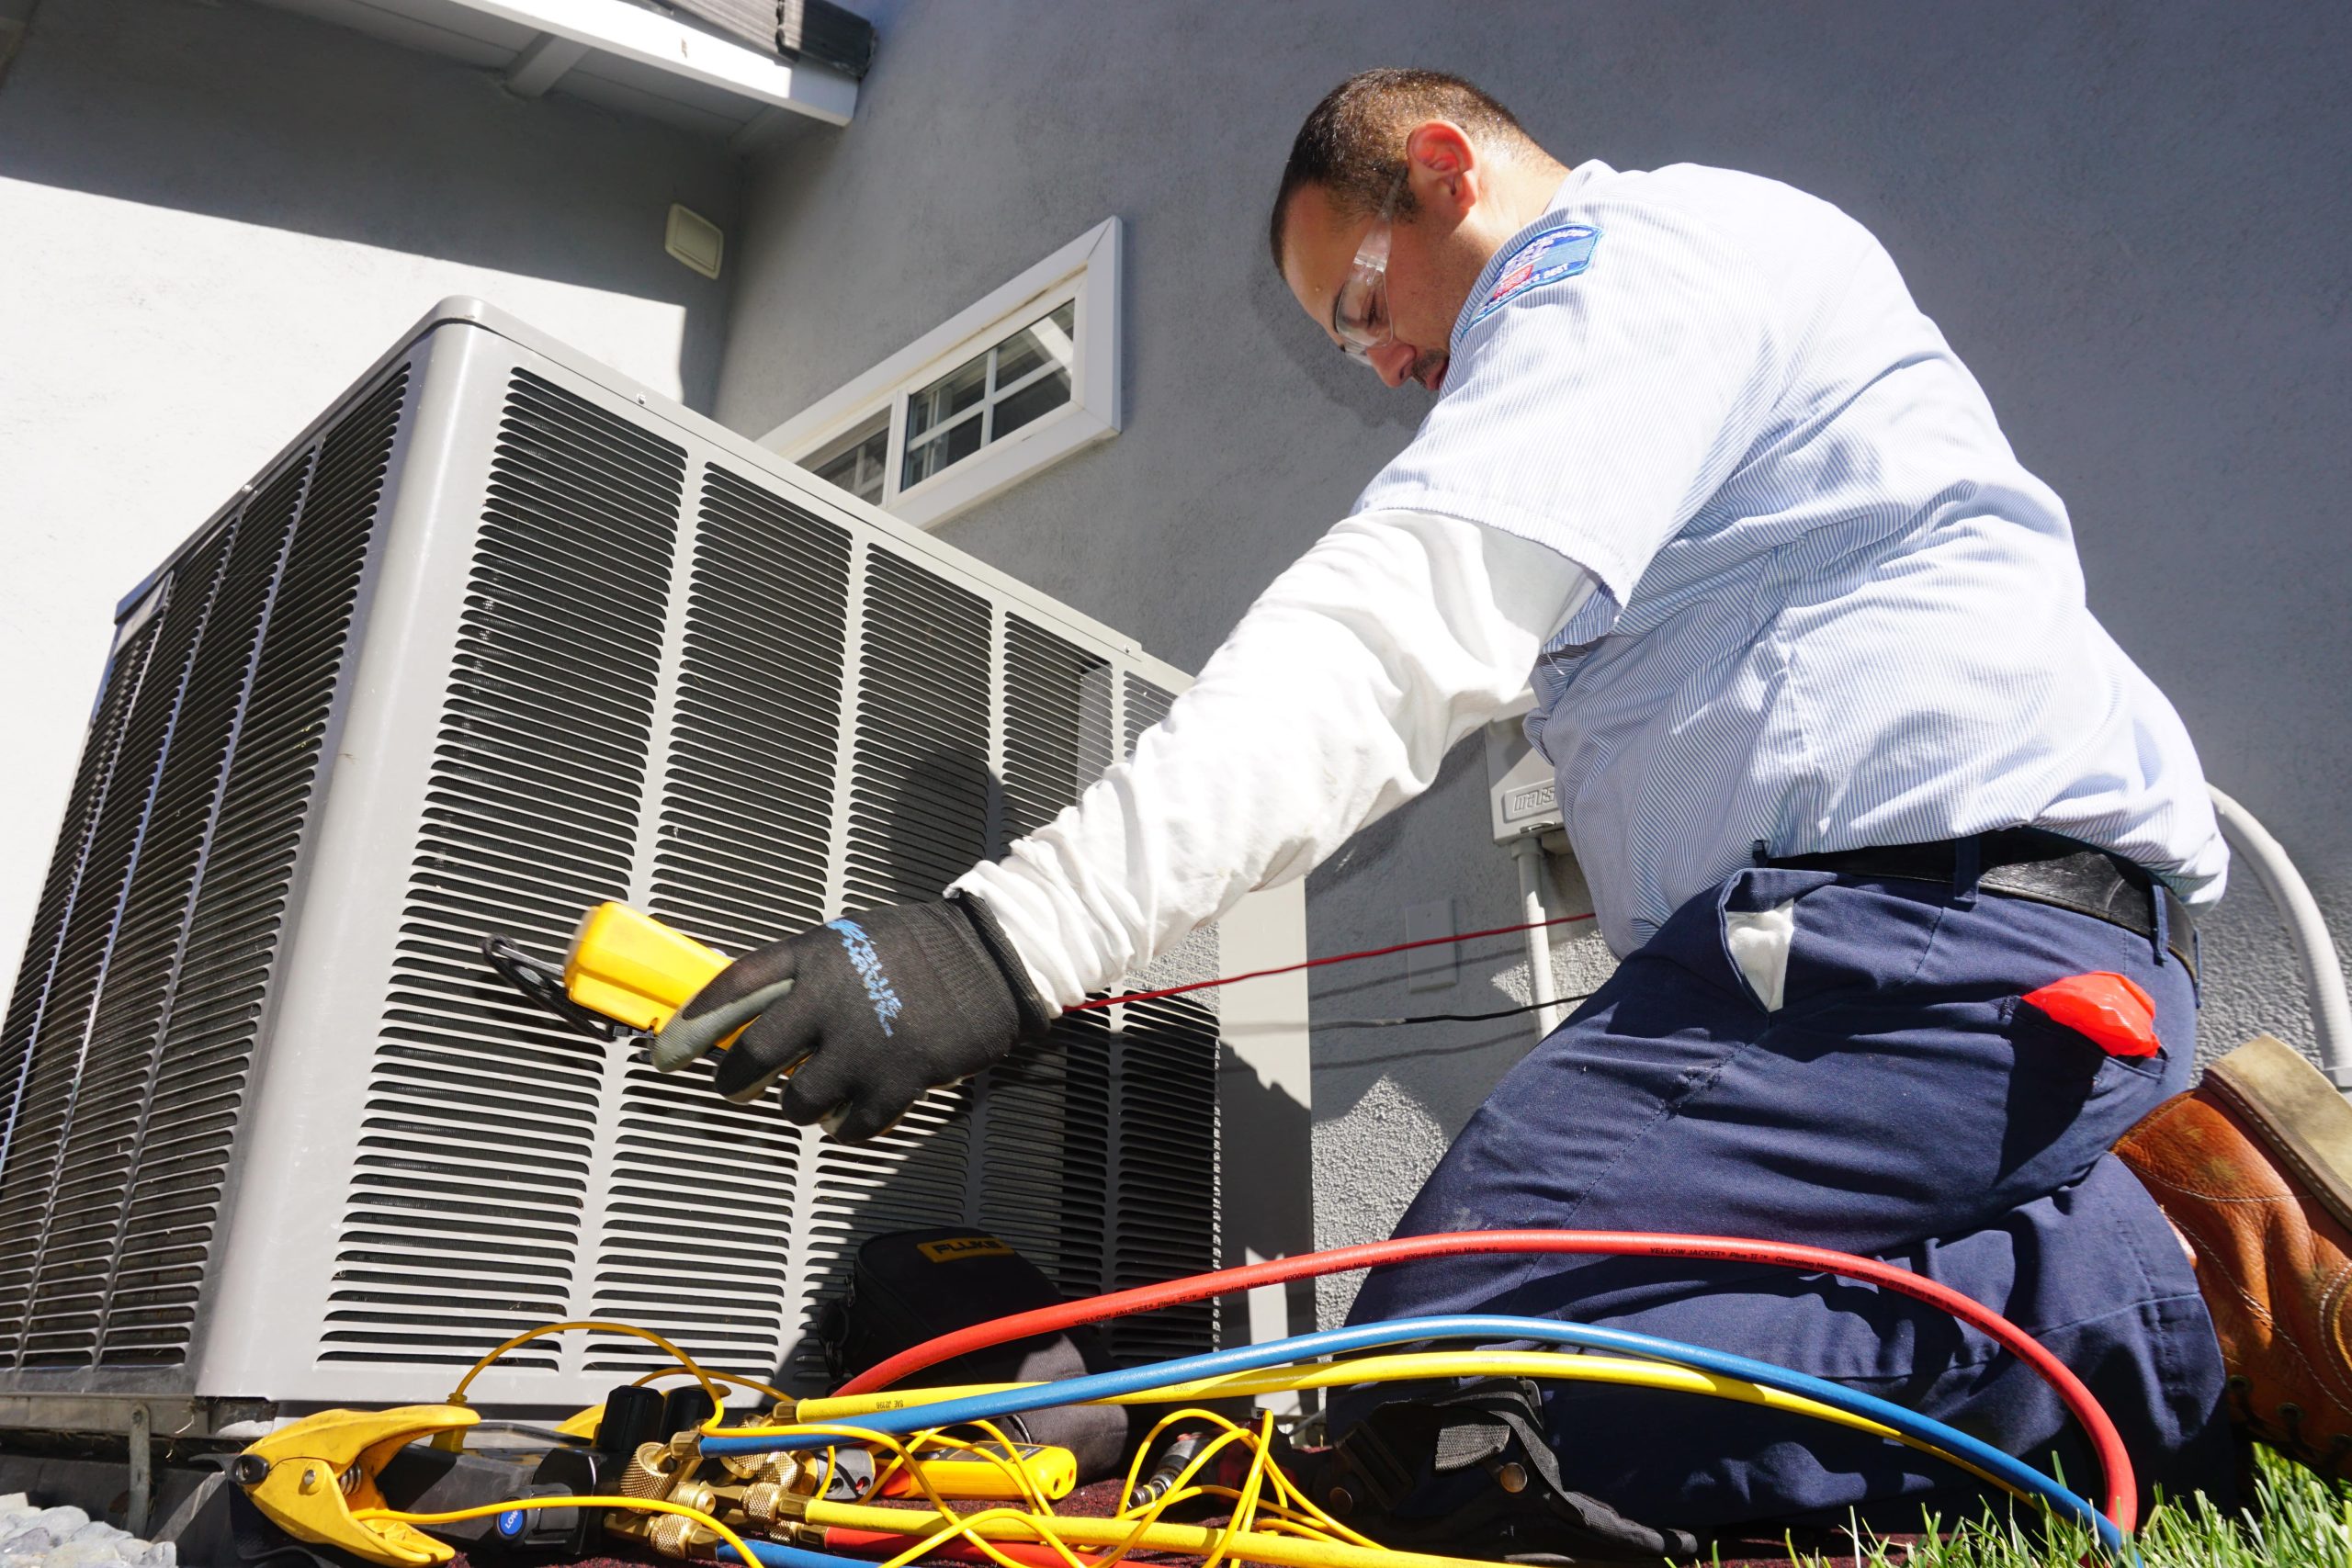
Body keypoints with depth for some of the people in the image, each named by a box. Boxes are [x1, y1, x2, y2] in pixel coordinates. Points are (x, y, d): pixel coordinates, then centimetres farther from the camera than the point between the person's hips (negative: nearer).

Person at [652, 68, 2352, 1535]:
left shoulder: (1634, 248, -3)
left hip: (1931, 913, -11)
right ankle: (2137, 1215, 7)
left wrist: (1015, 933, -27)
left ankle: (2186, 1309, -10)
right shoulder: (1669, 288, 30)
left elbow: (1398, 625, -21)